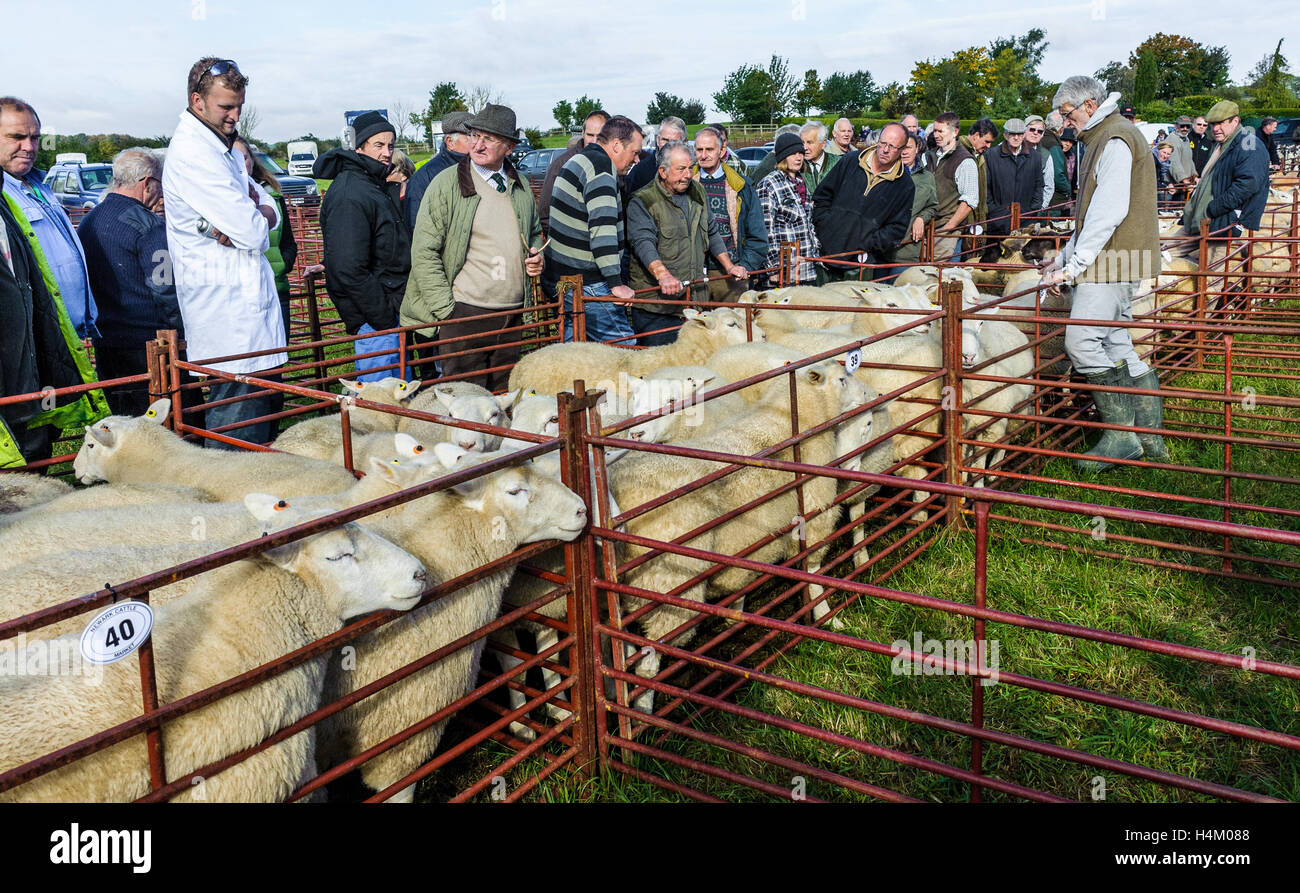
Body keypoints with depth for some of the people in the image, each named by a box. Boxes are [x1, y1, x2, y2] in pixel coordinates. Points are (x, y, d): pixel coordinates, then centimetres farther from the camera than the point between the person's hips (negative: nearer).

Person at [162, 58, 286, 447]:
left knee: (269, 404, 17)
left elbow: (269, 209, 11)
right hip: (228, 309, -10)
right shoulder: (193, 152, -16)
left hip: (250, 296, 10)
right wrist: (259, 215, 3)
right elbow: (254, 232, -21)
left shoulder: (222, 146, 17)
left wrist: (242, 218, -11)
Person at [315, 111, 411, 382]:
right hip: (372, 318, -10)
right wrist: (383, 317, -21)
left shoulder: (379, 185, 15)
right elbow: (349, 270, -24)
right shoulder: (349, 196, -18)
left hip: (388, 308, 10)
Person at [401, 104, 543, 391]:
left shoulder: (521, 187, 12)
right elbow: (424, 252, -7)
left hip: (513, 314, 5)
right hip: (465, 313, -5)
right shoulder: (446, 183, -4)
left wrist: (536, 257, 6)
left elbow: (535, 232, 31)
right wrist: (446, 311, -12)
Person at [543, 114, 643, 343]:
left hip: (561, 278, 11)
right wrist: (615, 282, -25)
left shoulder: (578, 160, 20)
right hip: (586, 285, -10)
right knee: (624, 348, -9)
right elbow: (602, 226, -25)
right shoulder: (602, 166, -15)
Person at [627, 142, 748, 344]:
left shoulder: (698, 193, 15)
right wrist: (663, 275, -36)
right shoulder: (643, 201, -7)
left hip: (695, 299, 6)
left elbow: (712, 233, 25)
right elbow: (643, 243, -21)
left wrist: (729, 266, 16)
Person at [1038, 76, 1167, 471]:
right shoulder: (1104, 139, 21)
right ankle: (1150, 439, 15)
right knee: (1119, 345, 11)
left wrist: (1072, 266, -21)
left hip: (1112, 260, -10)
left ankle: (1121, 435, -7)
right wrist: (1064, 257, 21)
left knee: (1082, 341, -13)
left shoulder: (1116, 140, -12)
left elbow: (1108, 213, -21)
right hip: (1118, 261, 10)